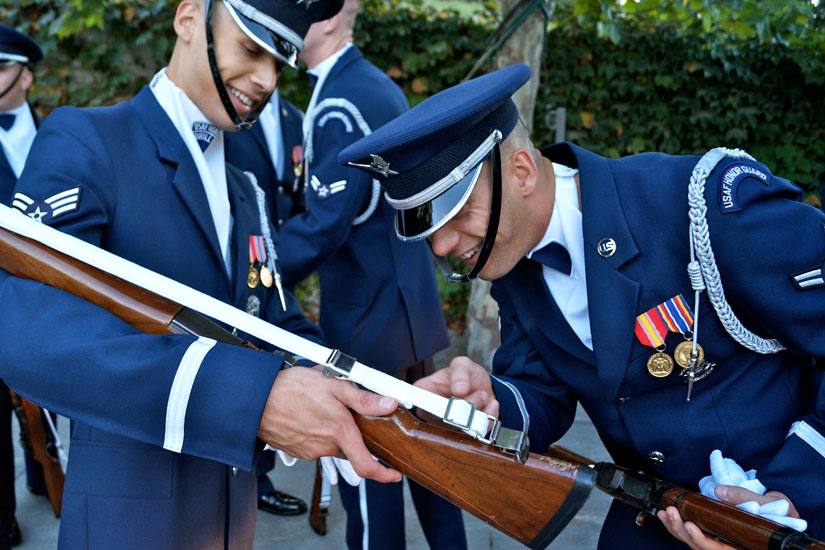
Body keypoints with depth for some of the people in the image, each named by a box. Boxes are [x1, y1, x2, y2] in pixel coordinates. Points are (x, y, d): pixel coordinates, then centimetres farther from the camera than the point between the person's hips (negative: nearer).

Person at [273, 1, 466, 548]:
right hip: (410, 307, 9)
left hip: (368, 323, -9)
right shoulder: (378, 84, 11)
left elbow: (322, 227, -24)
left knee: (369, 473, 4)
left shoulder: (341, 104, -19)